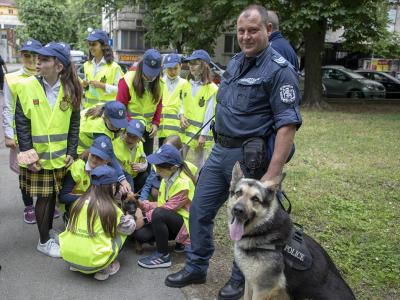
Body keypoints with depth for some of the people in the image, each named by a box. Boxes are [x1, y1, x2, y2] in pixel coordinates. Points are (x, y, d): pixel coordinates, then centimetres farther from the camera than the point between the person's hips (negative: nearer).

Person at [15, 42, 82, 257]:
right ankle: (44, 241, 22)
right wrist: (28, 153, -12)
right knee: (44, 197, 4)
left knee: (52, 195, 15)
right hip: (37, 156, -3)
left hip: (60, 156, 3)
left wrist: (71, 152, -1)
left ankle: (48, 233, 35)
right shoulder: (26, 87, -9)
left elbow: (74, 123, 3)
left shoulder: (70, 89, -1)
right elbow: (22, 124, -8)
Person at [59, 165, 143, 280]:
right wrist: (130, 217, 28)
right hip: (92, 263, -5)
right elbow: (130, 228, 4)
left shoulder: (80, 201, 4)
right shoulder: (110, 208, -8)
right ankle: (104, 269, 6)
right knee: (122, 231, 11)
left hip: (68, 256, 5)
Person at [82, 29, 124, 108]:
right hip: (88, 106, 6)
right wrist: (84, 85, -1)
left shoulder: (113, 67, -8)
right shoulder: (87, 65, 11)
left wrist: (102, 85, -20)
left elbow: (119, 89, -13)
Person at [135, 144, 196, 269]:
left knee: (159, 214, -35)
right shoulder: (167, 178, 3)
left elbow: (168, 208, -25)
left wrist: (145, 217, -21)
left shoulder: (183, 184, -24)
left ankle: (163, 256, -18)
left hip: (186, 223, -7)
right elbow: (161, 204, 4)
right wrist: (141, 204, -10)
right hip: (169, 219, 8)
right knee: (139, 234, -13)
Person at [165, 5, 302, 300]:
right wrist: (219, 144, 18)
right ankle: (196, 268, 31)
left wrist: (272, 173, -25)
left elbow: (287, 124, -20)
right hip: (220, 151, 8)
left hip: (250, 157, -7)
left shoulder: (279, 70, -14)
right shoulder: (235, 62, 11)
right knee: (199, 210, 13)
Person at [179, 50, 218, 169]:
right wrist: (182, 116, -5)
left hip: (200, 130, -5)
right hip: (185, 127, 5)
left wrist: (203, 134, -15)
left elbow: (209, 114, -13)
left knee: (198, 160, 7)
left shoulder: (210, 88, -12)